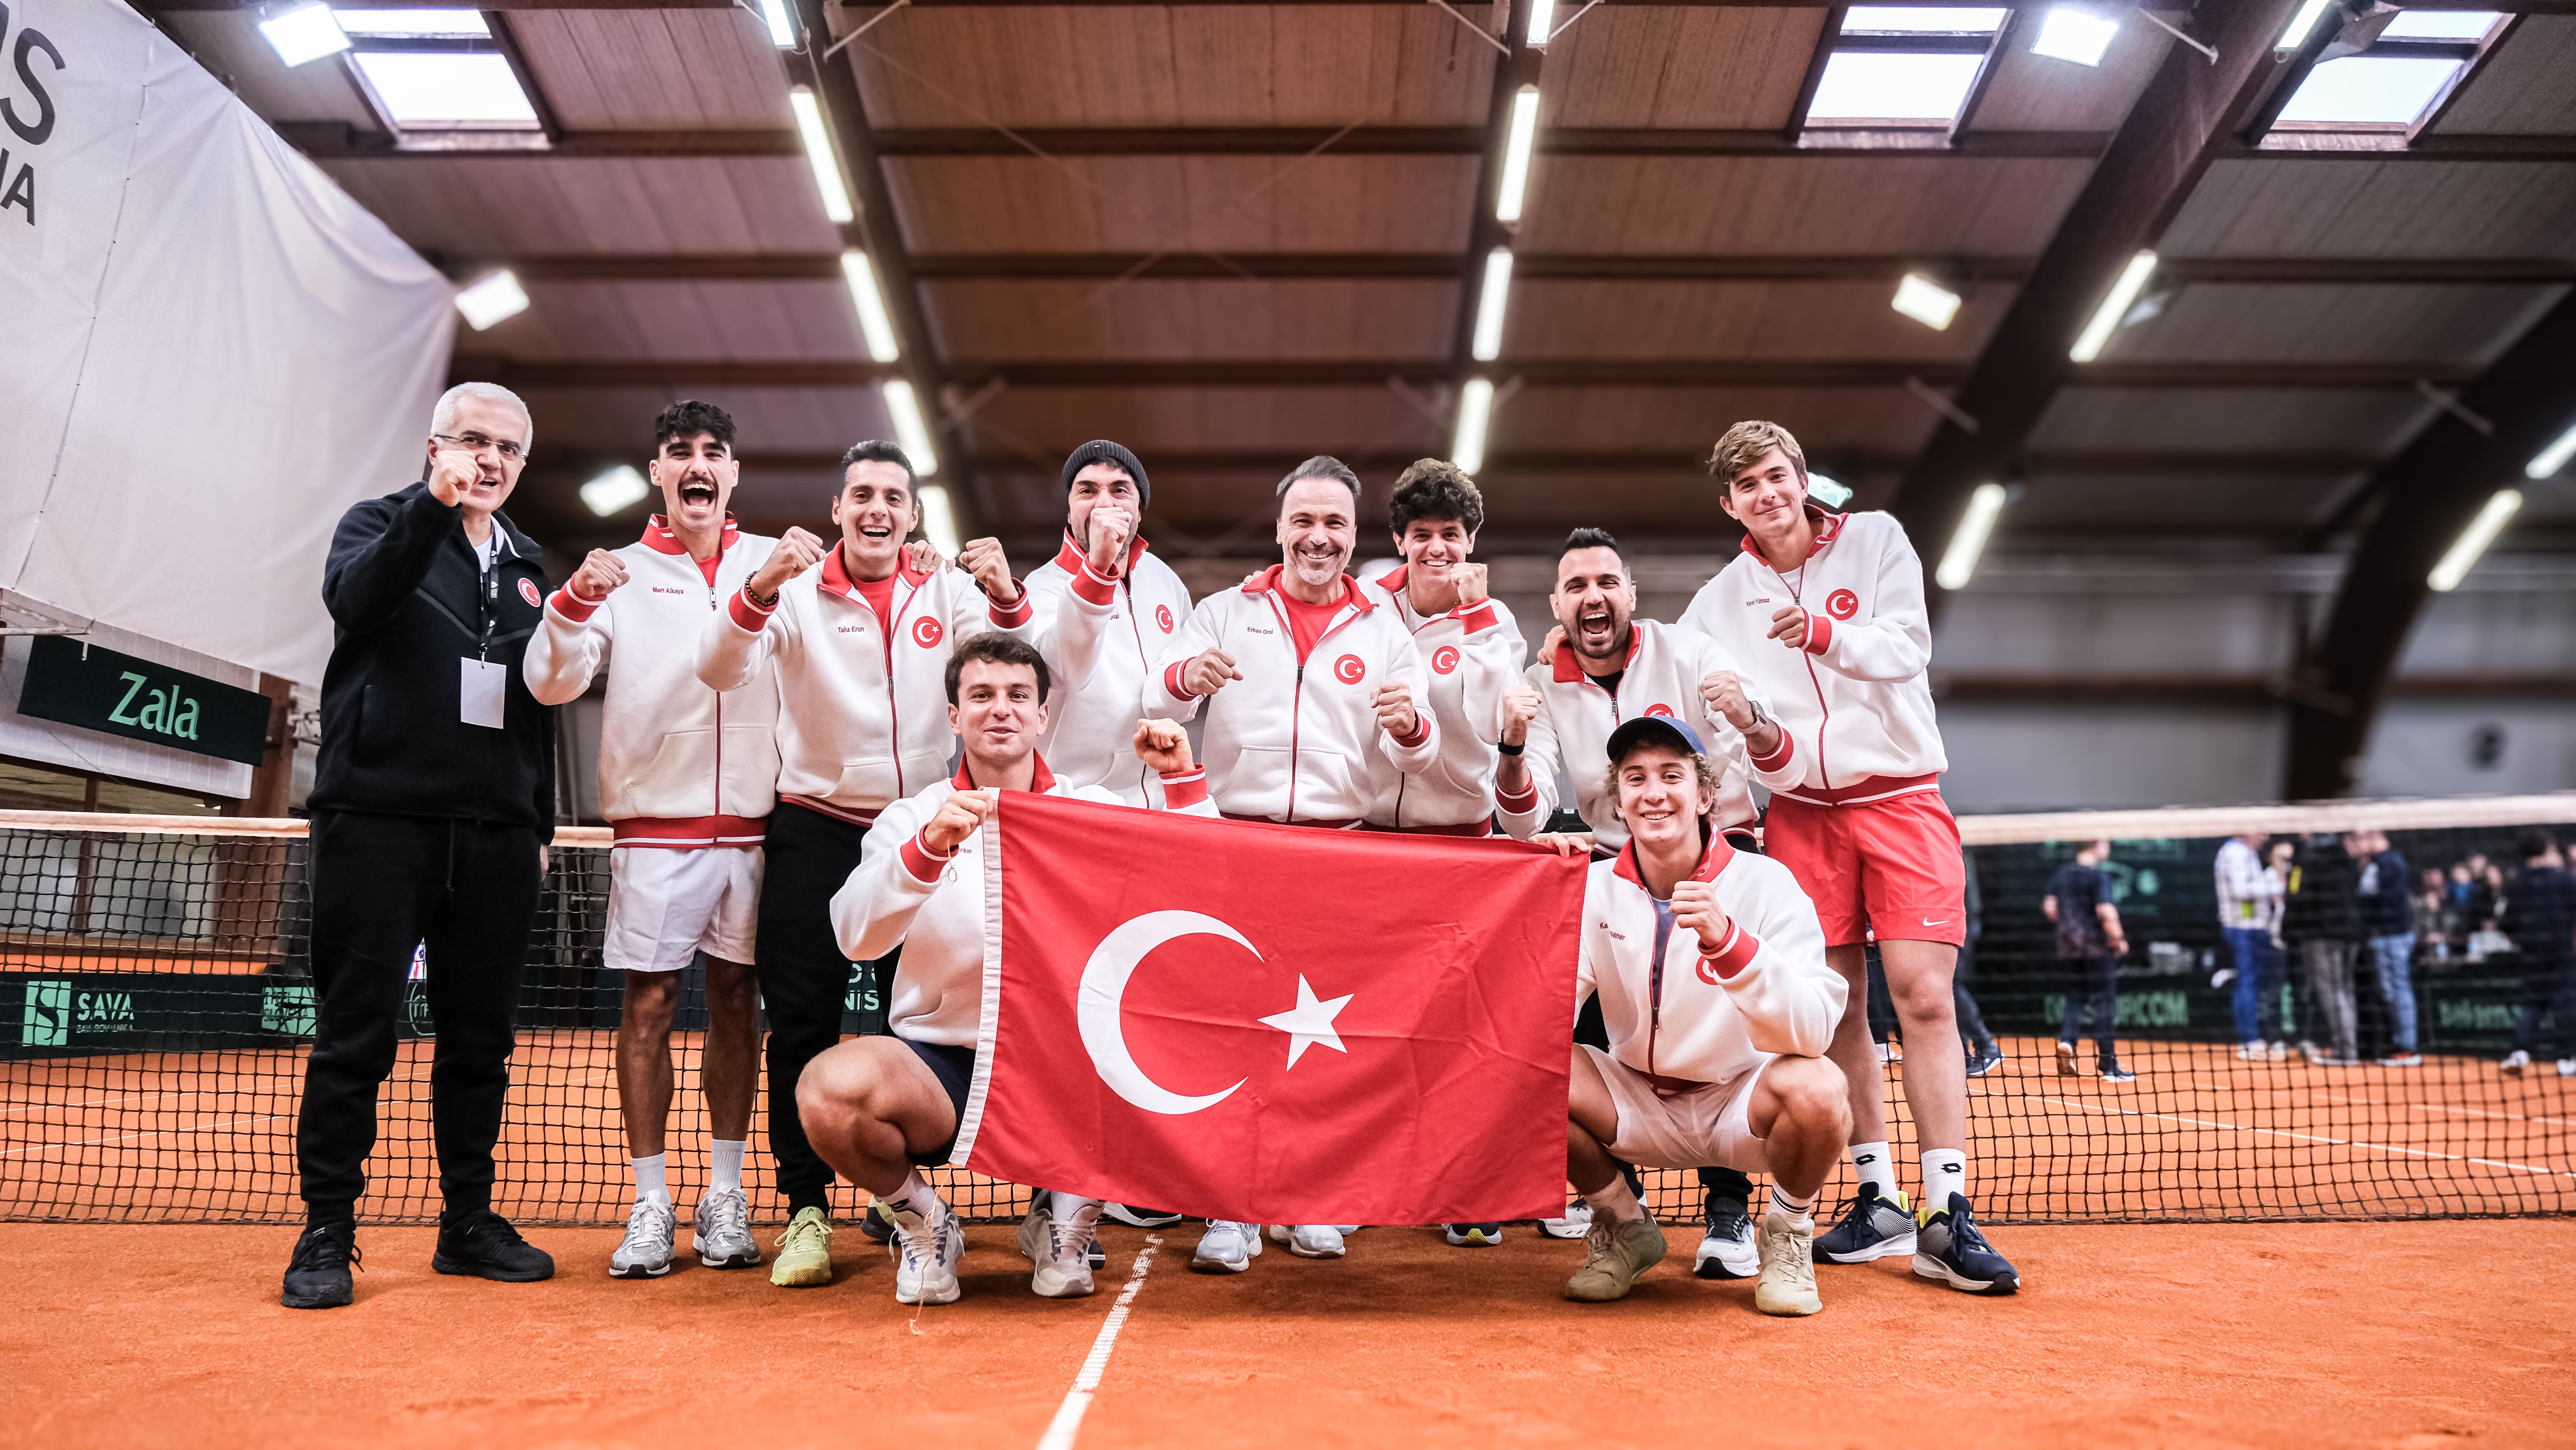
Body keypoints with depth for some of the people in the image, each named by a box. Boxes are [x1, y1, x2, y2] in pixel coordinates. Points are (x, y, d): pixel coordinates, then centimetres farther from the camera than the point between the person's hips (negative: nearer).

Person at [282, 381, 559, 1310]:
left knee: (481, 1034, 7)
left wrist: (540, 823, 18)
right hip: (379, 818, -4)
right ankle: (327, 1233, 10)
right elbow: (354, 600, -17)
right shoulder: (380, 524, 6)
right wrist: (433, 507, -29)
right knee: (357, 1031, 0)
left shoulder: (528, 565, 18)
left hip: (495, 833, 4)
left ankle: (468, 1222, 17)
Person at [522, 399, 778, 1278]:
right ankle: (650, 1205, 7)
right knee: (647, 1005, -1)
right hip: (655, 824, -1)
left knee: (736, 1001, 6)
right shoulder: (622, 573, 5)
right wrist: (573, 603, -20)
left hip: (751, 822, 1)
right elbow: (552, 682, -1)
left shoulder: (776, 564, 8)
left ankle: (724, 1198, 14)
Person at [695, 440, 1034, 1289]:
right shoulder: (797, 591, -2)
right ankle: (806, 1209, 9)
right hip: (815, 830, -1)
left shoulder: (948, 591, 3)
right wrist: (760, 588, -33)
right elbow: (721, 671, -15)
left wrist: (1008, 599, -30)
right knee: (803, 1023, -2)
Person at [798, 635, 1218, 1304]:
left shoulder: (1096, 811, 6)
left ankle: (1066, 1219, 5)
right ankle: (920, 1218, 4)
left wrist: (1183, 783, -13)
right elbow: (854, 936, -14)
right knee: (829, 1088, -31)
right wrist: (929, 849, -30)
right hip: (939, 1065, -1)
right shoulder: (913, 818, 3)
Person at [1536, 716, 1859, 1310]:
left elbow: (1814, 1031, -26)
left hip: (1741, 1102, -2)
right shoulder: (1595, 888, -5)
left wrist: (1726, 941, -40)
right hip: (1637, 1102, 3)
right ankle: (1626, 1229, 6)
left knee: (1816, 1089, -34)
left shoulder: (1765, 883, -13)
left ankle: (1789, 1233, 2)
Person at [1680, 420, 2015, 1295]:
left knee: (1925, 999, -10)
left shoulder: (1876, 539, 3)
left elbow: (1906, 648, -9)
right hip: (1801, 810, 2)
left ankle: (1946, 1219, -7)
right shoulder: (1722, 599, 8)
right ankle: (1878, 1203, 11)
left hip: (1901, 798, -2)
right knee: (1836, 1007, 1)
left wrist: (1827, 634, -27)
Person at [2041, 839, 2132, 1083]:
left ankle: (2066, 1040, -9)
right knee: (2104, 1004, 1)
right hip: (2097, 948, -6)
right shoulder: (2098, 876, -12)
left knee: (2075, 1000, 16)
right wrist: (2119, 939, -10)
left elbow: (2049, 907, 7)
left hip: (2068, 946, 6)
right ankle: (2108, 1066, 4)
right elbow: (2106, 911, -21)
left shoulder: (2062, 874, 8)